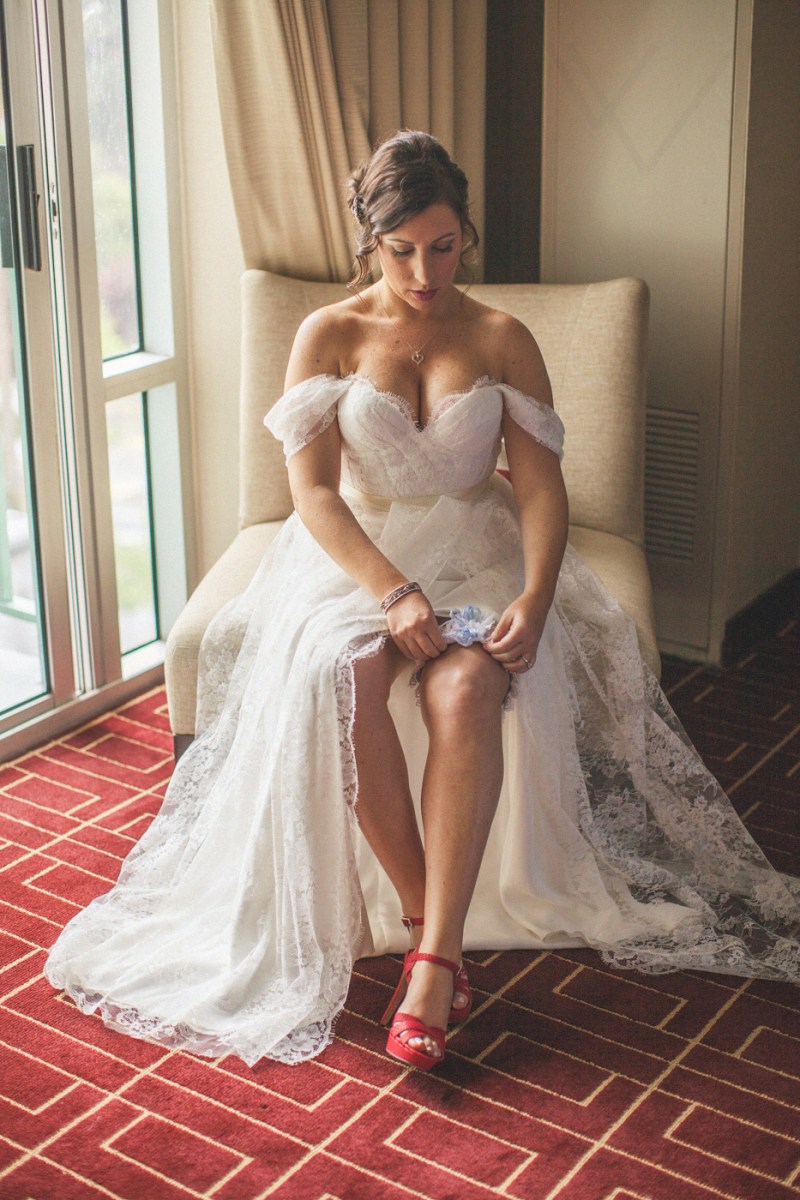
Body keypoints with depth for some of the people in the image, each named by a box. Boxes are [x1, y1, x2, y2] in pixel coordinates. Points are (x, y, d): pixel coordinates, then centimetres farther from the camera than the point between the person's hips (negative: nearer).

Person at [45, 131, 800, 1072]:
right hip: (356, 559, 0)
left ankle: (433, 958, -36)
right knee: (342, 671, -36)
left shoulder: (502, 341, 7)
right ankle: (427, 923, -25)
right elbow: (312, 491, -6)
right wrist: (394, 594, -22)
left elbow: (541, 484, 0)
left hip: (476, 555, 0)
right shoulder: (328, 337, 4)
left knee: (467, 685, -35)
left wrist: (535, 595, -21)